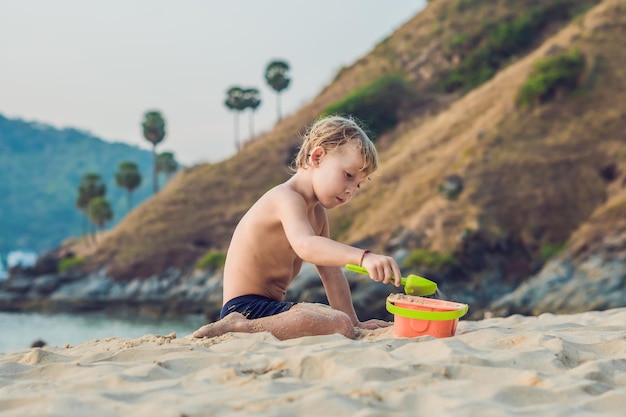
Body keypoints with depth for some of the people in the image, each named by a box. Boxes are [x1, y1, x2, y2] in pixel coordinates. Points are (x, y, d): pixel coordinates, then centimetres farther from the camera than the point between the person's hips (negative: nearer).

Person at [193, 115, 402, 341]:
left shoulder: (317, 214, 19)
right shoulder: (286, 198, -14)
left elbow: (330, 272, 16)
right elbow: (305, 245, -35)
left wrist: (353, 321, 8)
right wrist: (364, 257, -47)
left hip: (269, 306, 11)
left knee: (345, 325, 18)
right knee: (340, 326, -27)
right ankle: (241, 327, -24)